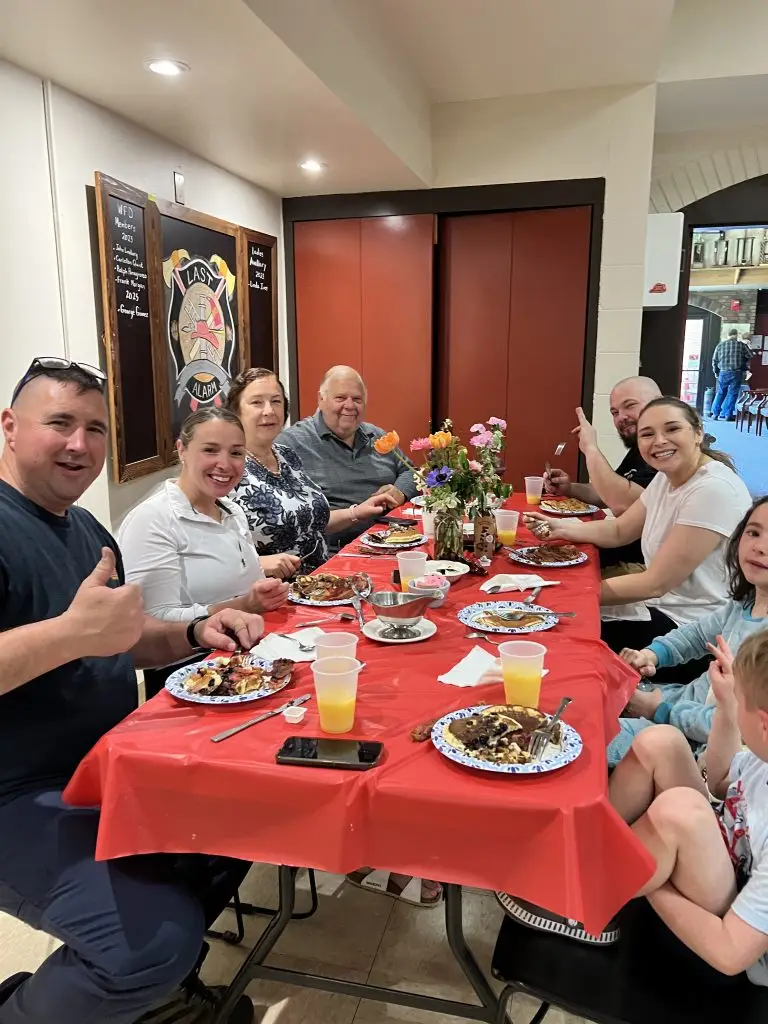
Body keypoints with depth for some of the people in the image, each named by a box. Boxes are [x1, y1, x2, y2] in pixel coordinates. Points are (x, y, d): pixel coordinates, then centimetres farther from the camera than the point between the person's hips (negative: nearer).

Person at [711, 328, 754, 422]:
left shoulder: (720, 345, 5)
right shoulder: (741, 345, -2)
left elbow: (714, 360, 8)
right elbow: (750, 356, 4)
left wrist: (716, 372, 19)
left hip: (723, 372, 2)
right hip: (737, 373, -2)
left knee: (720, 393, 13)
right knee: (732, 393, 4)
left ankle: (715, 413, 12)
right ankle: (728, 414, 4)